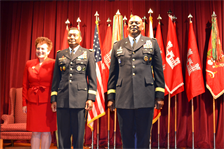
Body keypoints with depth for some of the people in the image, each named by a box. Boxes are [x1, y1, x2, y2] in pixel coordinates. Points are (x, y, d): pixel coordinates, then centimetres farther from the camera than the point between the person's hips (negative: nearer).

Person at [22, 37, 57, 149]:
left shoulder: (53, 64, -1)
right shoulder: (29, 64, 10)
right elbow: (25, 85, 10)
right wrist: (24, 103, 6)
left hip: (47, 102, -3)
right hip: (33, 102, 3)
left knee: (46, 131, 5)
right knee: (35, 132, 8)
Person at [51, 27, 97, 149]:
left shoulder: (88, 54, 9)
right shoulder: (60, 55, 15)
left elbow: (92, 78, 3)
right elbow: (55, 78, 14)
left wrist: (91, 98, -6)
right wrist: (53, 99, 8)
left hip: (79, 99, -2)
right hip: (62, 100, 2)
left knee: (78, 134, 4)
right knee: (63, 134, 6)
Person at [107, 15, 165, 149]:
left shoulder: (152, 43, 12)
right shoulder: (118, 46, 14)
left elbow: (159, 70, 8)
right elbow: (113, 73, 13)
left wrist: (160, 95, 1)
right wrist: (111, 97, 7)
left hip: (146, 98, -1)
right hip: (123, 98, 1)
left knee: (144, 137, 7)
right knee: (126, 138, 9)